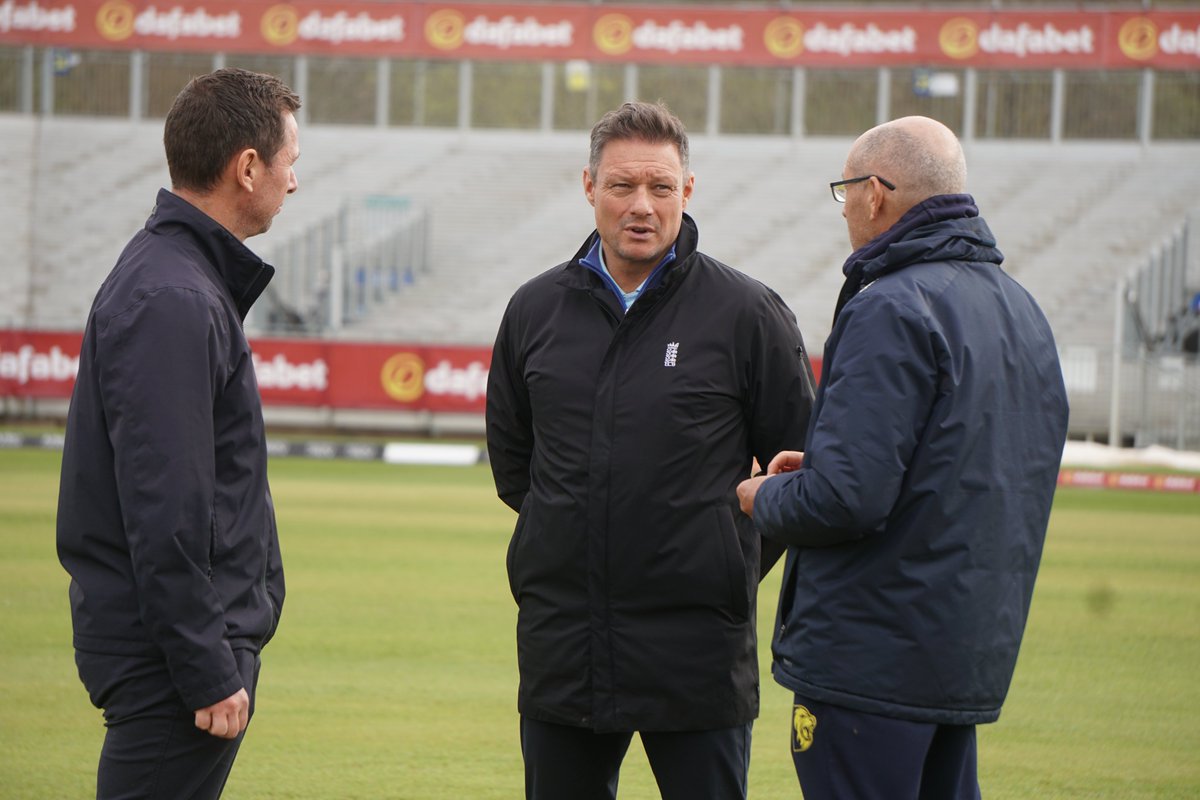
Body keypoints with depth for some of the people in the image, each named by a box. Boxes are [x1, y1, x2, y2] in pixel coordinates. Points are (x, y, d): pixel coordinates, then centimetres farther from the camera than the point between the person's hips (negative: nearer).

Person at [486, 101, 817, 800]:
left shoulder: (747, 314, -3)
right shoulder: (536, 310, 7)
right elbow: (510, 454, 20)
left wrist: (733, 570, 5)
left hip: (699, 655, -3)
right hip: (561, 647, 4)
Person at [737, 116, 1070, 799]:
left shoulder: (893, 312, -17)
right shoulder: (1021, 309, 13)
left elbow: (846, 499, -23)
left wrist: (766, 500, -2)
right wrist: (820, 468, 17)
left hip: (871, 659, -9)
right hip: (972, 653, 9)